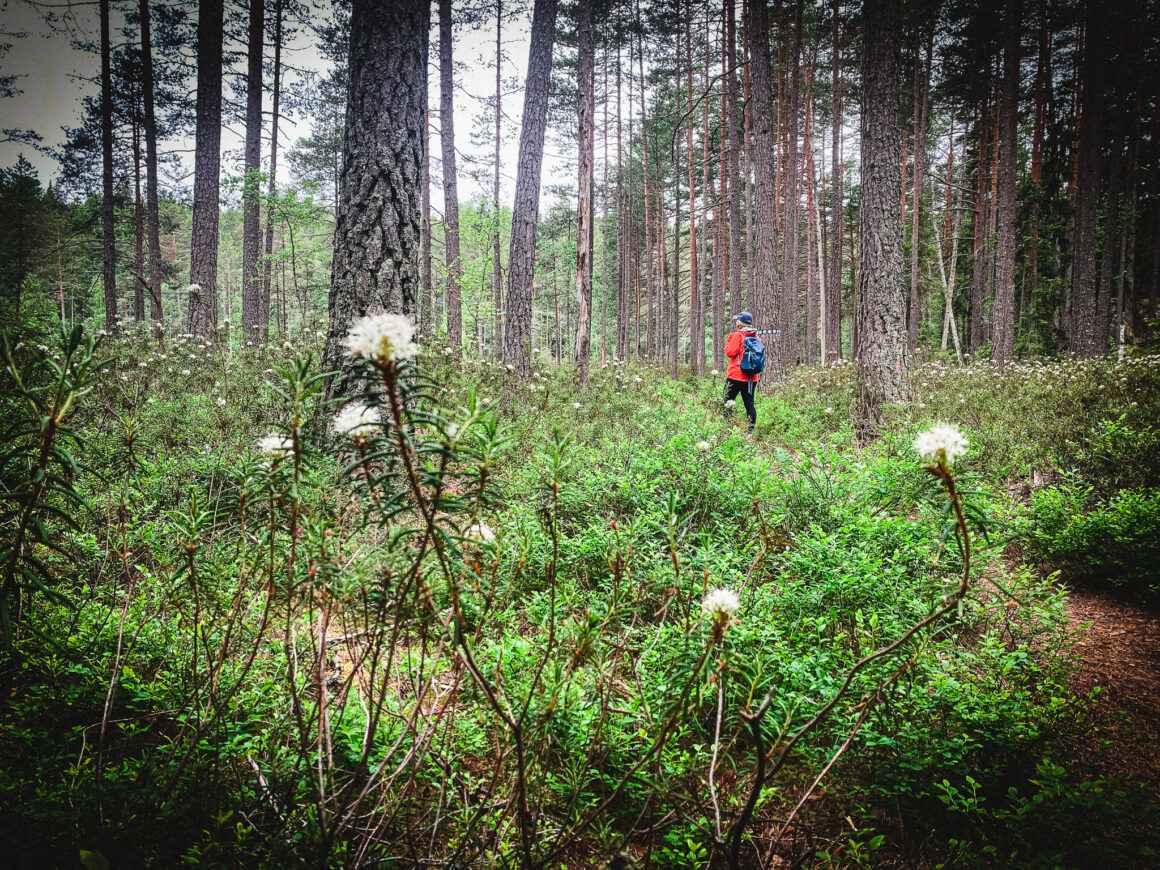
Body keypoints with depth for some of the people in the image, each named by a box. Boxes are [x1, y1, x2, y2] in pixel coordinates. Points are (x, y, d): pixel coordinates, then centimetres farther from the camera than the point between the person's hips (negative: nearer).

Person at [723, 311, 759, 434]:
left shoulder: (738, 335, -8)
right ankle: (751, 431, 6)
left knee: (728, 402, 1)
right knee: (749, 404, 8)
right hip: (752, 377, 6)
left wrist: (730, 337, -2)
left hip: (736, 375, -6)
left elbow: (730, 352, -12)